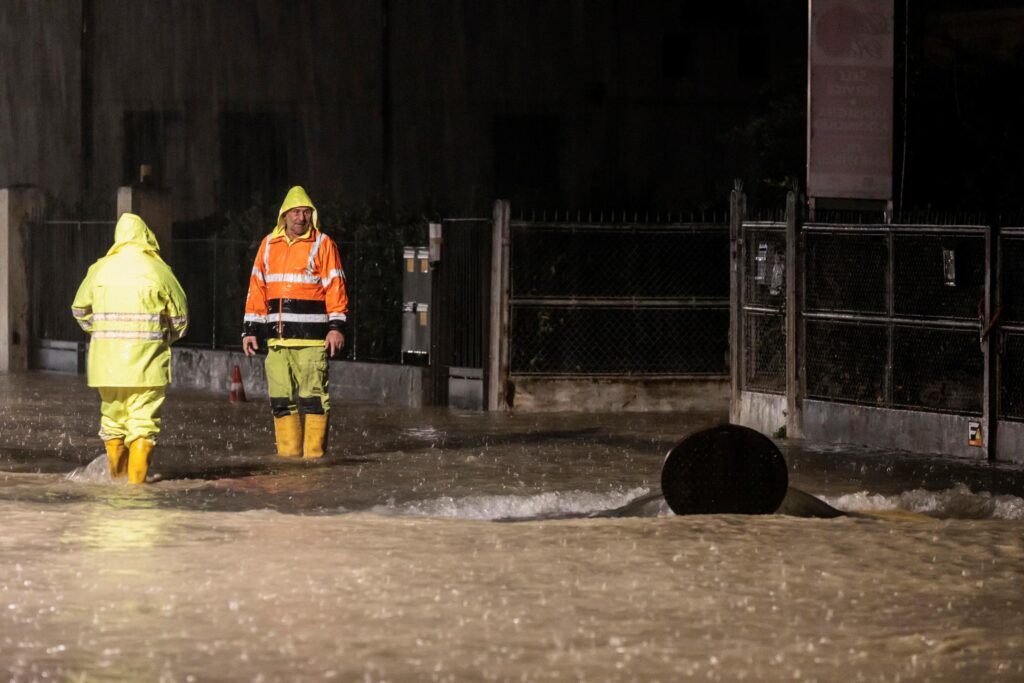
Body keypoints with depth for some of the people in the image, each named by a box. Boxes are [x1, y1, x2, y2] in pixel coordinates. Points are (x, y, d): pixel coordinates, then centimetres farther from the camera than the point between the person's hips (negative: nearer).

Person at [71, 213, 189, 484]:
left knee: (113, 418, 16)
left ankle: (117, 472, 24)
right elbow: (180, 317, 3)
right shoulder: (158, 270, -3)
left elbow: (80, 309, 14)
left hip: (107, 360, 3)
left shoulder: (99, 269, 4)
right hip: (147, 360, -3)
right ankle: (137, 477, -6)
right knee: (144, 421, 0)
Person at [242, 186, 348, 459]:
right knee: (281, 398, 5)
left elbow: (335, 288, -2)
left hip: (311, 337, -5)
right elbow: (257, 288, 17)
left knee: (312, 396, -7)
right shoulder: (269, 245, 15)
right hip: (277, 337, 5)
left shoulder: (323, 245, 2)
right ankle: (288, 453, 9)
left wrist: (336, 326, -10)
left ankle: (314, 454, -5)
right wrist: (250, 329, 13)